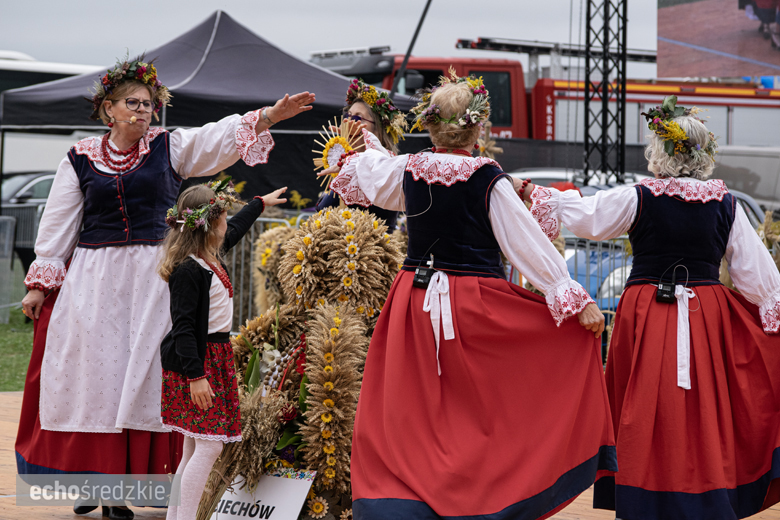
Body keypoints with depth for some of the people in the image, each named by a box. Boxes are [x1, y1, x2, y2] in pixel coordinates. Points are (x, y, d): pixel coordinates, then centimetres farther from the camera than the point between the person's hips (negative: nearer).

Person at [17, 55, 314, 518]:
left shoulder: (171, 147, 5)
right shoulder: (81, 159, 6)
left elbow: (224, 136, -8)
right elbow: (59, 224, 9)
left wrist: (270, 115, -24)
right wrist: (39, 283, 7)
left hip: (154, 279, 0)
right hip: (93, 280, 0)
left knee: (141, 376, -2)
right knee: (91, 373, -1)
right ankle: (91, 478, 9)